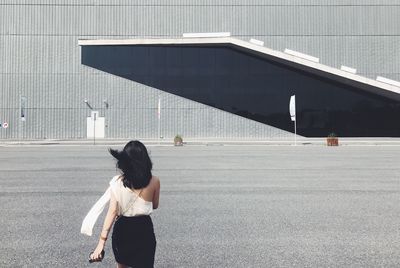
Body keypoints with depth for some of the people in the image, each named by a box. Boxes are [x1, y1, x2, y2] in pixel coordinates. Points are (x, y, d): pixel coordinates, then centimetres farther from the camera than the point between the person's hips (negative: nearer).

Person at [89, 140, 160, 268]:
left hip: (122, 229, 1)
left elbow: (112, 211, -18)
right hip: (144, 229, -1)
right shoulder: (154, 181, -11)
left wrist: (102, 241, -17)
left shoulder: (117, 182, -13)